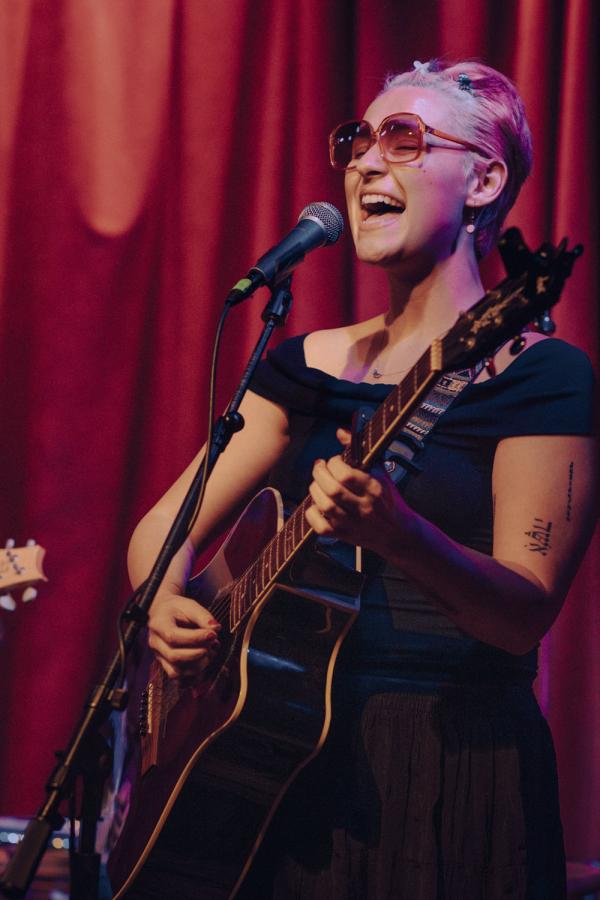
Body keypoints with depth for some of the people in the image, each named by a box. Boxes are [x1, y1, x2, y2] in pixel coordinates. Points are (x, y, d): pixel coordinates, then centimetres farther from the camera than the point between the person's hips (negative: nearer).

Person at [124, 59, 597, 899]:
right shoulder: (308, 366, 12)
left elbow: (525, 617, -13)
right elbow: (167, 528, 13)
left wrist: (401, 537, -31)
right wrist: (166, 602, -9)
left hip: (456, 766, -4)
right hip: (292, 761, 5)